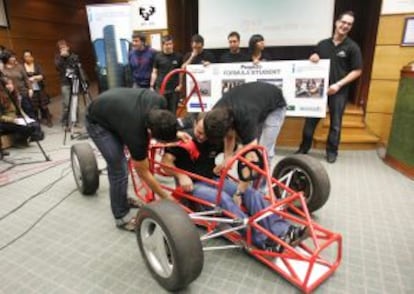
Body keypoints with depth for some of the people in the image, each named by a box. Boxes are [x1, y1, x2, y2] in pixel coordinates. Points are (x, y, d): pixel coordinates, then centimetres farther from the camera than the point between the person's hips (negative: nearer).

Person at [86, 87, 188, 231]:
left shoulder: (160, 101, -27)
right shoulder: (136, 134, -37)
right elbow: (143, 172, -21)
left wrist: (174, 133, -10)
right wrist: (166, 197, -14)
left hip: (112, 106, 7)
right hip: (97, 122, -7)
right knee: (119, 169, -12)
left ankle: (121, 198, 37)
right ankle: (121, 217, 5)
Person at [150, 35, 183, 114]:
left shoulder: (178, 57, 3)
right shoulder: (158, 56, 3)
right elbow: (154, 72, 7)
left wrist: (180, 85, -3)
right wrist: (152, 86, 2)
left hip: (174, 89, 1)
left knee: (173, 112, 7)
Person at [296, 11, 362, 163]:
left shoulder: (352, 47, -1)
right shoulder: (322, 44, 8)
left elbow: (357, 71, -3)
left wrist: (339, 84, -14)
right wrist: (313, 59, -6)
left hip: (339, 91, -2)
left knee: (335, 123, 7)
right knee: (311, 119, 4)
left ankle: (332, 151, 21)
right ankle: (304, 148, 16)